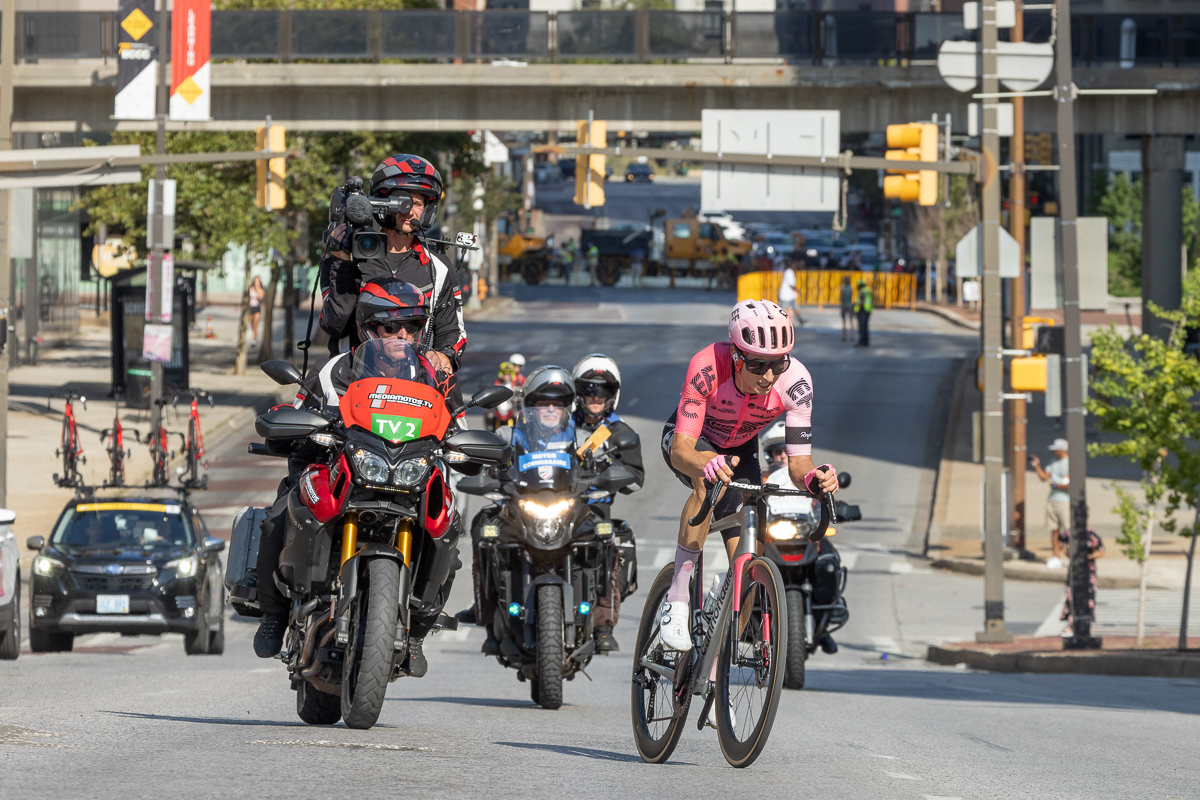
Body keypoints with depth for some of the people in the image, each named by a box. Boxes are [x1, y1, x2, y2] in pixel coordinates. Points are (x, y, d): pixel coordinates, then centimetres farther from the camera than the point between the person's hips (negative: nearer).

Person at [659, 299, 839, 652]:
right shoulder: (707, 368, -39)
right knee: (711, 480, -39)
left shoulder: (795, 381, -31)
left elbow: (798, 463, -28)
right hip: (691, 440, -3)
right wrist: (705, 465, -65)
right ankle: (676, 600, -30)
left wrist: (814, 476, -51)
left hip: (740, 449, 3)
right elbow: (681, 450, -42)